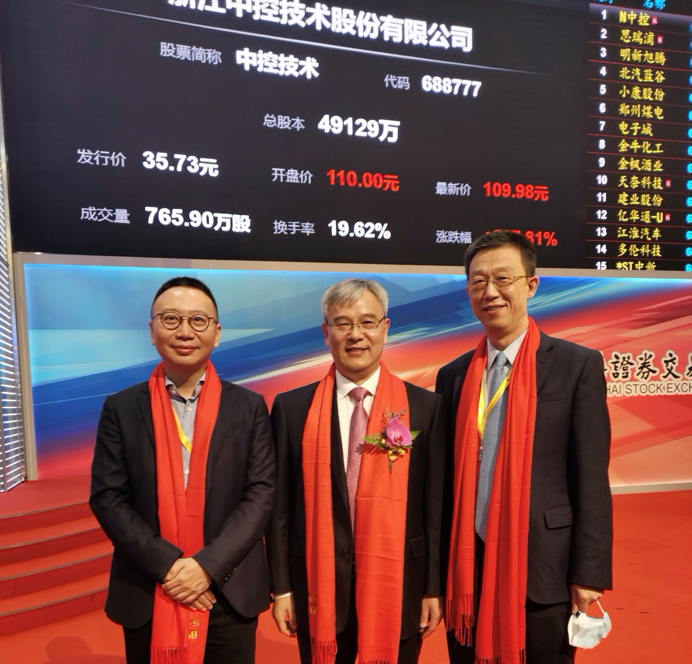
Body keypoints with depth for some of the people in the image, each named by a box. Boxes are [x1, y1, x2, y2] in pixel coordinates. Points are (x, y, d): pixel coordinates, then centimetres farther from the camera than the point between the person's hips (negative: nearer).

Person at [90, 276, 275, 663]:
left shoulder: (249, 407, -2)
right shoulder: (122, 408, -1)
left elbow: (261, 492, -6)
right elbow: (107, 497, -4)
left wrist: (208, 564, -15)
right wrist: (167, 565, -13)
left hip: (231, 594, 0)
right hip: (146, 597, 1)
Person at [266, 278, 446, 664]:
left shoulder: (425, 407, -4)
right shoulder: (292, 408, -2)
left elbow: (435, 505, -2)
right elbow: (281, 506, 0)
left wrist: (434, 588, -1)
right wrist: (282, 587, 0)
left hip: (399, 587, 0)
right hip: (319, 590, 1)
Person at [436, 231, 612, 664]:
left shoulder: (578, 365, -6)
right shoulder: (453, 376, 4)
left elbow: (591, 479, -7)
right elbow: (447, 476, 6)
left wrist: (589, 575, -8)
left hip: (542, 568, -3)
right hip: (467, 568, 4)